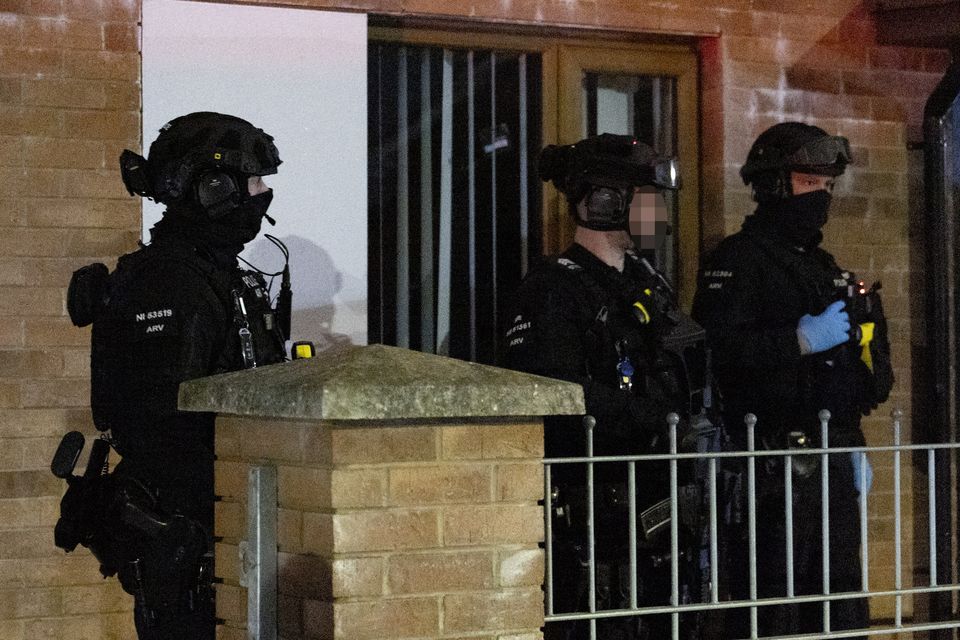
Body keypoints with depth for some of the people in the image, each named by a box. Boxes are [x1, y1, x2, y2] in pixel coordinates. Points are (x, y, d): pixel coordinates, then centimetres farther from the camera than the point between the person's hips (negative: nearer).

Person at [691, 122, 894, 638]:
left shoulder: (824, 267, 22)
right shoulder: (739, 261, -5)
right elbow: (714, 348, -20)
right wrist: (802, 340, -21)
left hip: (833, 458, 8)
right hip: (775, 456, -8)